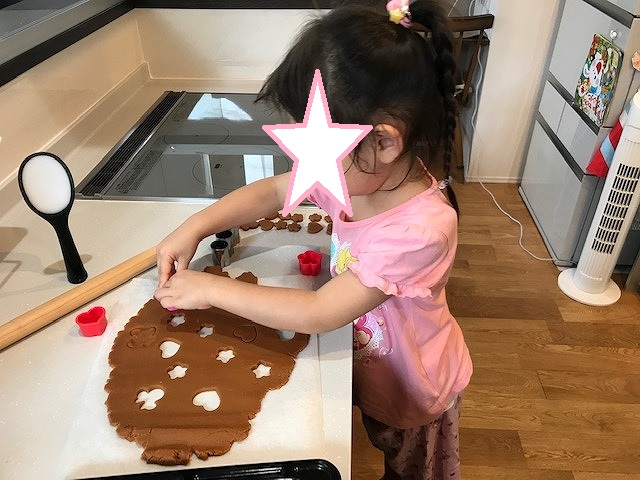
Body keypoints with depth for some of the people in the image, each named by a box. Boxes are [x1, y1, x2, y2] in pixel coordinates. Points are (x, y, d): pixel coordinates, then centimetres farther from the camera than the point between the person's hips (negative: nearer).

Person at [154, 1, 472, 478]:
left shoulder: (420, 229, -41)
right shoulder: (358, 169, -20)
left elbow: (317, 314, -37)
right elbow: (271, 190, -5)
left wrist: (213, 289, -29)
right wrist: (195, 226, -16)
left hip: (415, 387, -5)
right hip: (372, 367, 6)